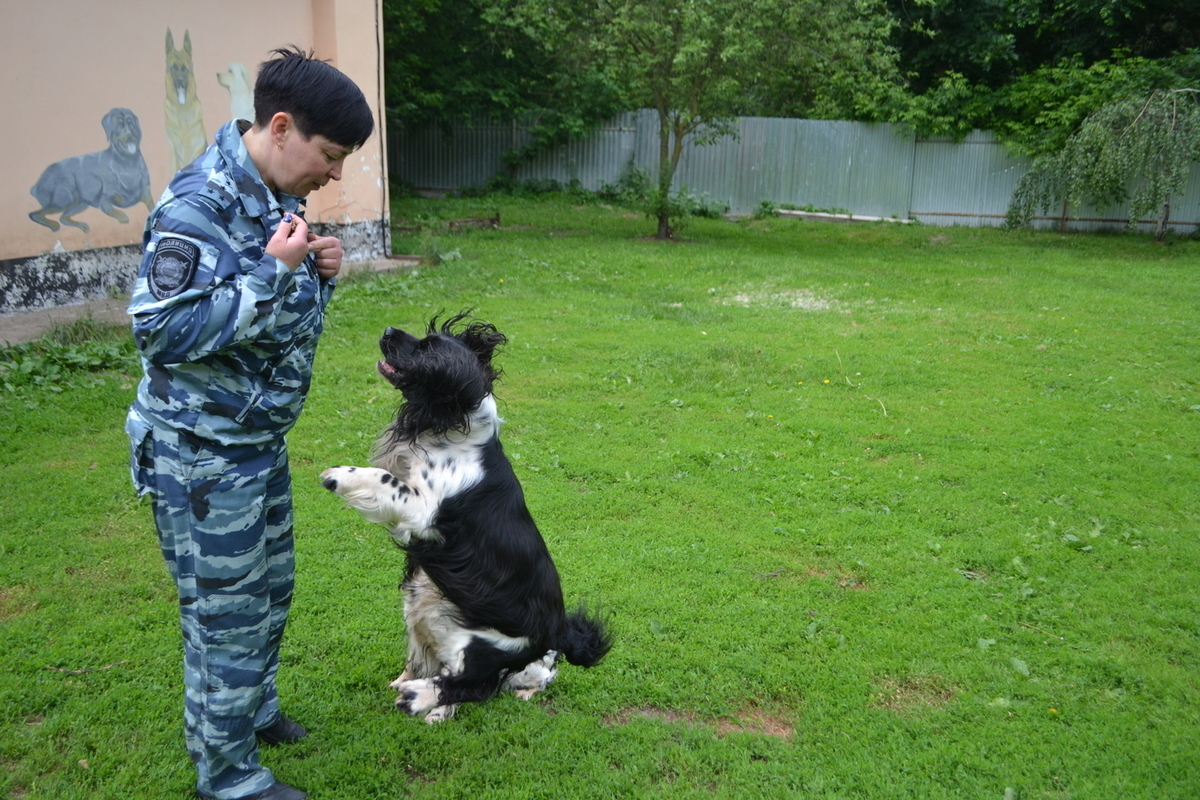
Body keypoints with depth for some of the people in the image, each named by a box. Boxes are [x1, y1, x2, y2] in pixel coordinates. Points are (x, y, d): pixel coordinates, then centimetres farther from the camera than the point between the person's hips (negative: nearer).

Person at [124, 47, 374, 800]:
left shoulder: (275, 195, 4)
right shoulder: (198, 204, -23)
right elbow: (163, 331, -27)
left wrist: (316, 274, -5)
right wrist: (273, 272, -27)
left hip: (262, 436, 9)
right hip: (204, 452, -9)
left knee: (270, 589, 23)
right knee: (227, 613, 5)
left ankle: (253, 707, 46)